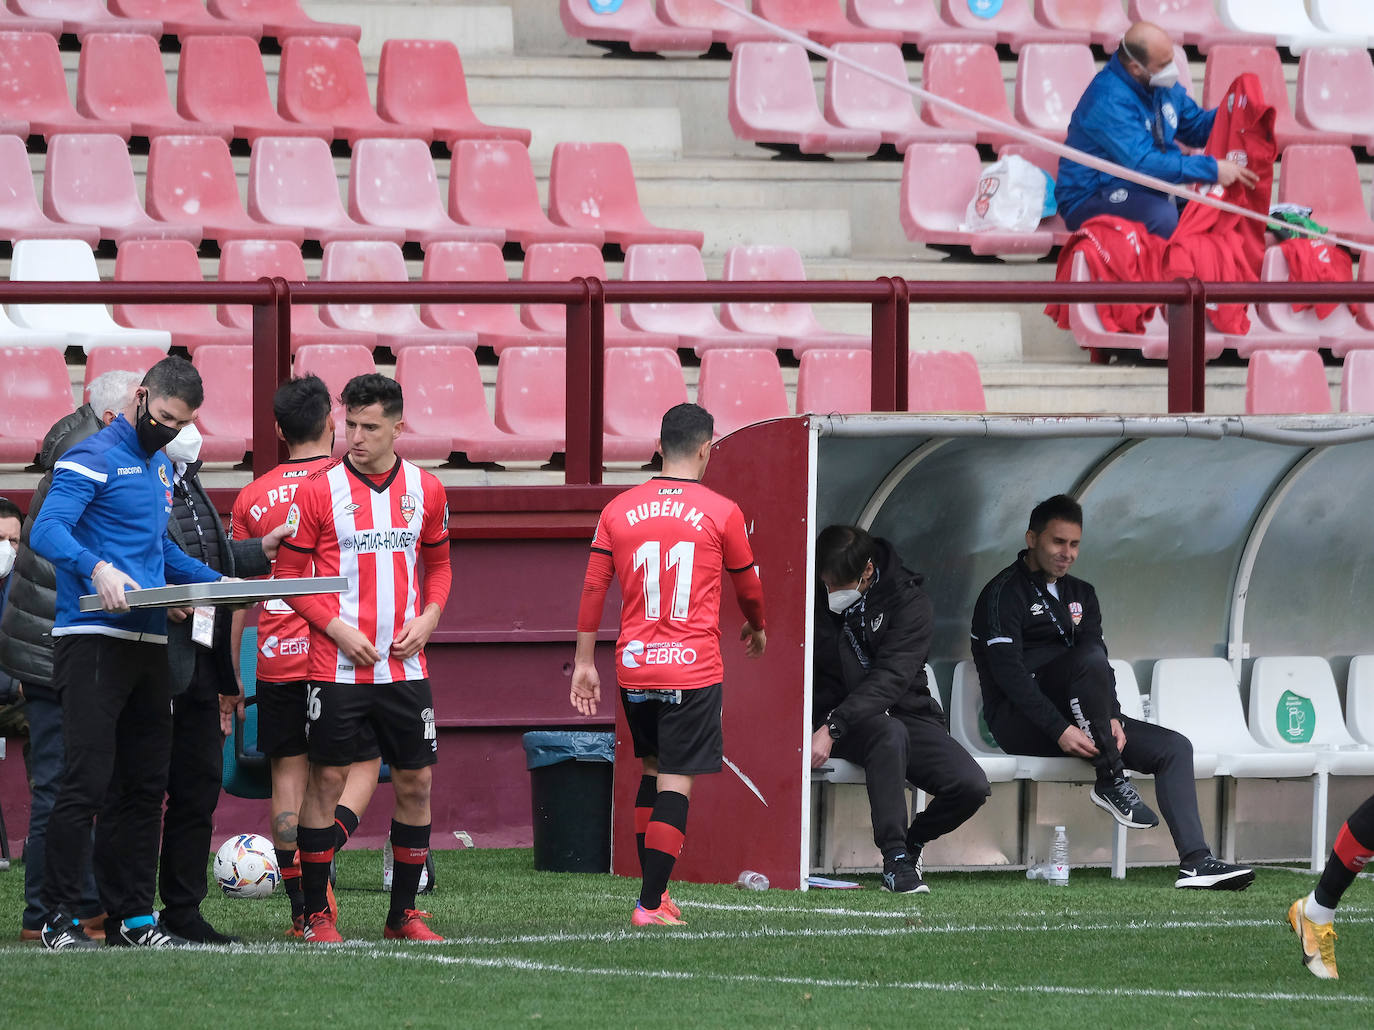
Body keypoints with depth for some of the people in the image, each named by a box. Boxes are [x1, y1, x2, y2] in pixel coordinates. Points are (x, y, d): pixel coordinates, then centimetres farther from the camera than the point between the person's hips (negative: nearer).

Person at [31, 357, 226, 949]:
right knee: (88, 781, -12)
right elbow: (46, 531, -18)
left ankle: (131, 916, 13)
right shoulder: (93, 457, -7)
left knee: (144, 786, 8)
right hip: (93, 641, -8)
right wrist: (96, 568, -36)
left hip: (148, 644, 9)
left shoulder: (159, 467, 20)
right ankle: (60, 917, -8)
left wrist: (215, 582, 16)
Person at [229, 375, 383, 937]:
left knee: (288, 775, 5)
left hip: (276, 659, 2)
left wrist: (233, 673, 14)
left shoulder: (252, 497, 6)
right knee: (363, 765, 8)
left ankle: (302, 908, 1)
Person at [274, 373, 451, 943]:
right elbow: (289, 573, -1)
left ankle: (403, 913, 15)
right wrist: (335, 627, -13)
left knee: (415, 783, 4)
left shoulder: (425, 490, 6)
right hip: (338, 663, -3)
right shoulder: (319, 490, -4)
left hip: (404, 665, 3)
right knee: (326, 780, -1)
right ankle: (316, 914, 6)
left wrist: (428, 616, 0)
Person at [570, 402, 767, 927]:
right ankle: (650, 905, -10)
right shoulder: (721, 512, -3)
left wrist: (584, 662, 9)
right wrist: (756, 628, 32)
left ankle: (653, 889, 22)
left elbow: (593, 589, 3)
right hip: (693, 668, -4)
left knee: (652, 769, 20)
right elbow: (747, 585, 11)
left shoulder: (618, 510, 4)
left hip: (634, 666, 4)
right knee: (675, 781, -4)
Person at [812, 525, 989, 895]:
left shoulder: (911, 603, -10)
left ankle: (912, 841, 10)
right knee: (889, 733, -38)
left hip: (906, 711, 1)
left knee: (972, 786, -21)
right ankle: (895, 858, -32)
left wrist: (832, 728, -33)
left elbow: (891, 678, -22)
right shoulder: (815, 600, -3)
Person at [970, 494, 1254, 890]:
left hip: (1077, 719, 8)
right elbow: (1009, 672, -16)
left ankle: (1195, 862, -20)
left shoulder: (1080, 594, 20)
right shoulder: (1004, 594, -4)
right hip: (1018, 721, -8)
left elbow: (1099, 654, 8)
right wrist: (1059, 730, -26)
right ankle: (1111, 782, -28)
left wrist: (1112, 718, -12)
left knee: (1174, 747, -9)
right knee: (1089, 660, -34)